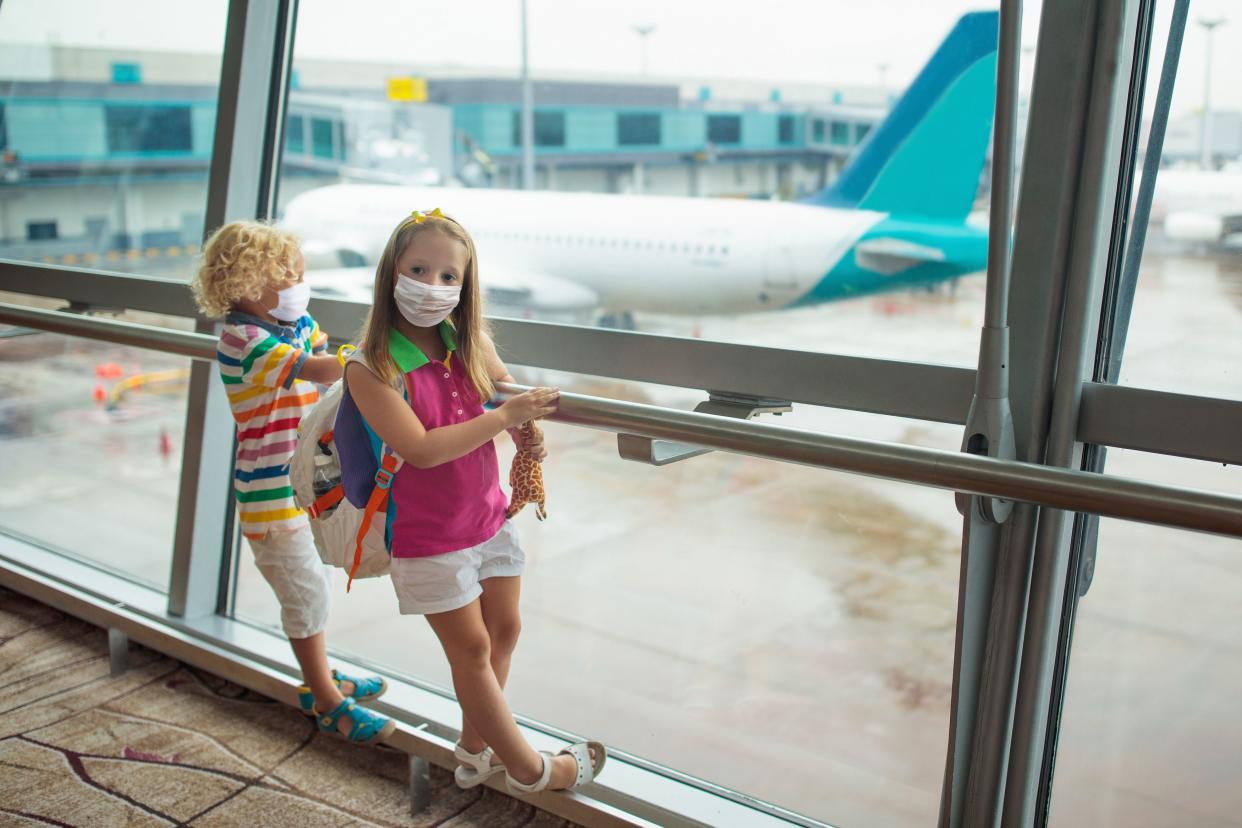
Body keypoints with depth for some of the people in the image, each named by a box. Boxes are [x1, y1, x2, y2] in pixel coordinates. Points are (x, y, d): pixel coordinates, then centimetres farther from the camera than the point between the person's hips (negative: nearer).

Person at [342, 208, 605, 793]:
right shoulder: (370, 367, -21)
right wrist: (505, 415, -28)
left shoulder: (469, 343, -5)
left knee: (504, 629, 18)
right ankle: (529, 770, 27)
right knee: (472, 650, 9)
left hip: (488, 515, 6)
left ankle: (475, 751, 40)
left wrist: (528, 435, -9)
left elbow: (508, 389, 13)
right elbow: (421, 449, -29)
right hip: (430, 537, -6)